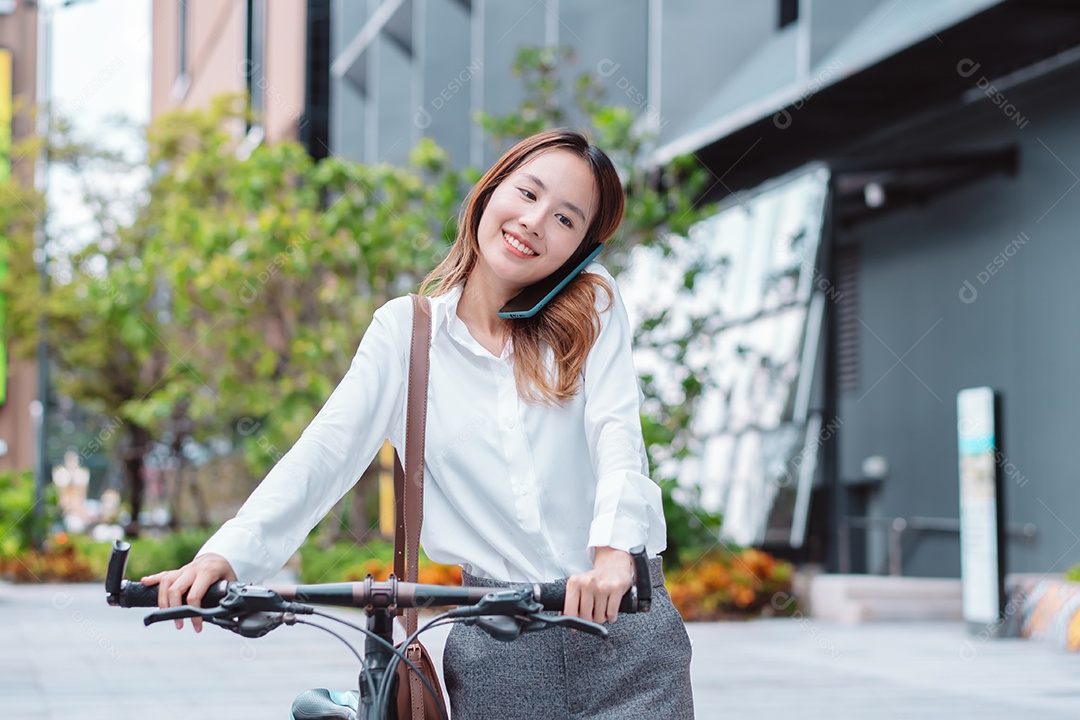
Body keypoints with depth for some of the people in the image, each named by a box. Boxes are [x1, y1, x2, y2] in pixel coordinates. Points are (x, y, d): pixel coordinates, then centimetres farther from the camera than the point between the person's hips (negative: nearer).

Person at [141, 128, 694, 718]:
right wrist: (227, 553, -19)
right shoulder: (404, 330, 5)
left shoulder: (594, 306, 6)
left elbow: (616, 427, -9)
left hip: (623, 623, 0)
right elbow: (326, 450, -4)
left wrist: (614, 546, -28)